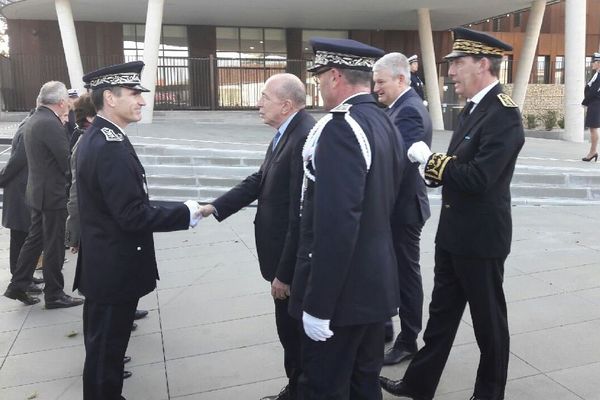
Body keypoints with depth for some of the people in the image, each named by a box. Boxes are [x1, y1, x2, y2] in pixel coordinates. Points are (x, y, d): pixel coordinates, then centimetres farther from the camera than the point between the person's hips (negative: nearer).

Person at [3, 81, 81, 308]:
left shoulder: (33, 120, 10)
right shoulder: (51, 124, -21)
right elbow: (67, 161, -19)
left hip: (38, 191, 9)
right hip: (52, 194, -9)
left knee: (35, 238, 19)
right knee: (54, 246, 3)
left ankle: (18, 286, 26)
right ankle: (54, 295, 16)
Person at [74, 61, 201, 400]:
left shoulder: (95, 137, 8)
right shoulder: (111, 146, -24)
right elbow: (133, 216, -27)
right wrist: (185, 214, -17)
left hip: (101, 261, 11)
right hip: (115, 267, -11)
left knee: (102, 340, 27)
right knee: (107, 344, 6)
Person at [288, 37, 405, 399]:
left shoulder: (341, 126, -21)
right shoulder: (387, 124, 9)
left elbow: (336, 222, -27)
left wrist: (317, 304, -21)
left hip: (343, 290, -9)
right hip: (377, 283, 9)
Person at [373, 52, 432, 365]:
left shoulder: (410, 111, -19)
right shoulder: (400, 107, 12)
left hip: (403, 207, -9)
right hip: (393, 204, 9)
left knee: (405, 273, 4)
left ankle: (408, 341, 20)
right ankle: (382, 324, 36)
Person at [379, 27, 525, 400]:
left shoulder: (504, 114, -19)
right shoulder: (474, 107, 10)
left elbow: (478, 178, -28)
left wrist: (429, 158, -18)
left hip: (480, 237, -9)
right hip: (453, 233, 9)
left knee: (488, 319, 11)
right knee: (441, 312, 18)